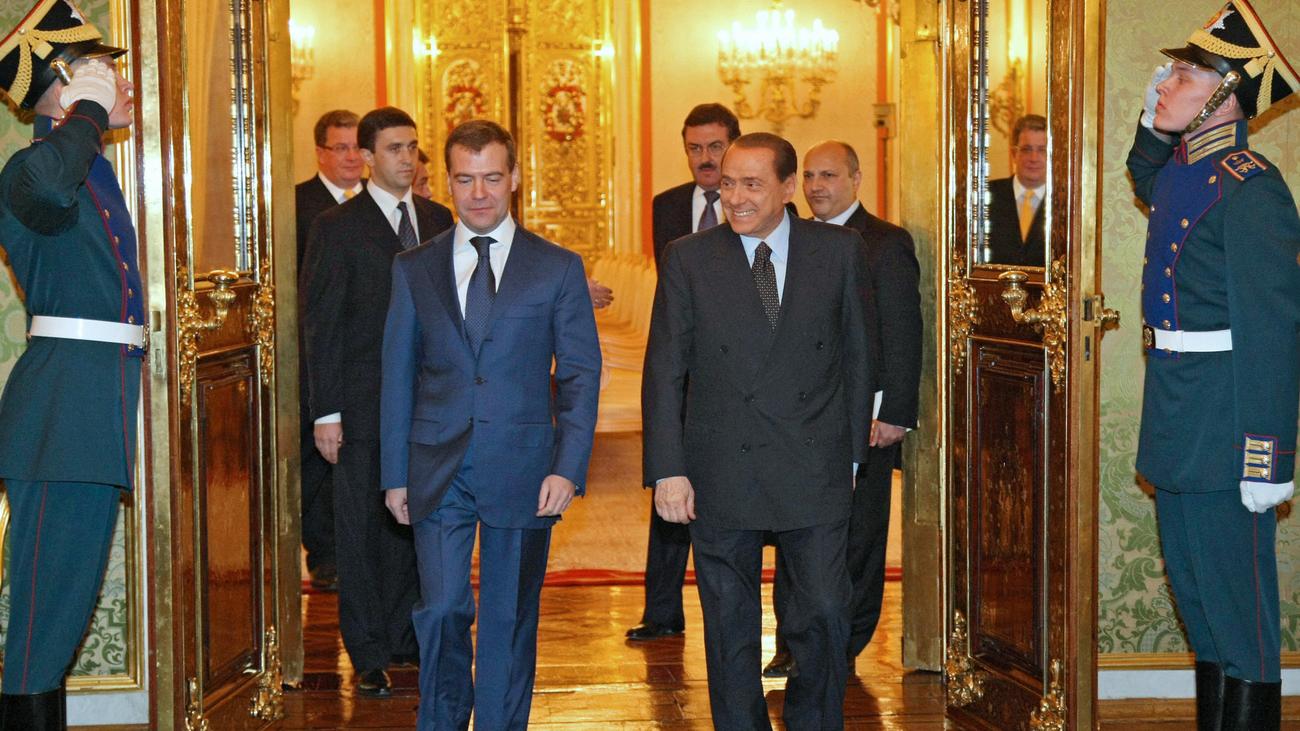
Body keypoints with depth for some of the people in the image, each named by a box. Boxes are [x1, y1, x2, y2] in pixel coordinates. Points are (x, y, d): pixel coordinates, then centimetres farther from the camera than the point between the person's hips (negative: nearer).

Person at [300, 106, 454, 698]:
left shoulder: (437, 220, 10)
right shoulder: (336, 228, -4)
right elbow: (319, 326, -6)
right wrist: (325, 413, -10)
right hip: (362, 405, -4)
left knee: (413, 526, 11)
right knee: (362, 531, 3)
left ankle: (405, 636, 24)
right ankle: (369, 655, 11)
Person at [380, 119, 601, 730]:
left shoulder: (558, 268, 3)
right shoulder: (414, 269, 8)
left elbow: (581, 375, 2)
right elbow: (397, 376, 9)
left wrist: (568, 468, -8)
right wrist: (396, 475, 4)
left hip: (522, 470, -1)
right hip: (438, 471, 1)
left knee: (510, 621, 6)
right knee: (441, 612, -4)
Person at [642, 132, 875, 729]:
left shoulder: (839, 250, 3)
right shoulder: (688, 259, 0)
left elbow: (857, 354, 8)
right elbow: (664, 372, -1)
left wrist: (851, 450, 7)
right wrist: (667, 470, -7)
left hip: (814, 471, 0)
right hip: (721, 473, 0)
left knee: (823, 617, 0)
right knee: (730, 630, 9)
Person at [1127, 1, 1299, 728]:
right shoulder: (1179, 170, 10)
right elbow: (1146, 184, 38)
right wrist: (1153, 123, 17)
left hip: (1223, 435, -9)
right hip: (1179, 424, 9)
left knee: (1239, 606, 0)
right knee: (1198, 596, 19)